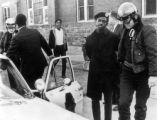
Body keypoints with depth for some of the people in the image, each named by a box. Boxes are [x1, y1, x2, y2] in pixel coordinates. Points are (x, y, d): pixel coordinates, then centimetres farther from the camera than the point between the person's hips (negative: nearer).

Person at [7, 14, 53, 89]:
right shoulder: (35, 32, -2)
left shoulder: (17, 38, -19)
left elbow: (10, 55, -16)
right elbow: (45, 45, 12)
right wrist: (50, 54, 29)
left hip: (28, 69, -5)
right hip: (41, 64, 5)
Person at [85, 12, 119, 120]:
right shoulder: (90, 38, 5)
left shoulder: (113, 37, -7)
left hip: (109, 73, -3)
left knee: (108, 99, 9)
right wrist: (95, 62, 7)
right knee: (95, 99, 9)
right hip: (95, 73, 3)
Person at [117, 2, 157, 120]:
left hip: (143, 73, -4)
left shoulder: (147, 30, -12)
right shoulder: (125, 31, 8)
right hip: (127, 72, 5)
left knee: (140, 105, 9)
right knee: (123, 103, 2)